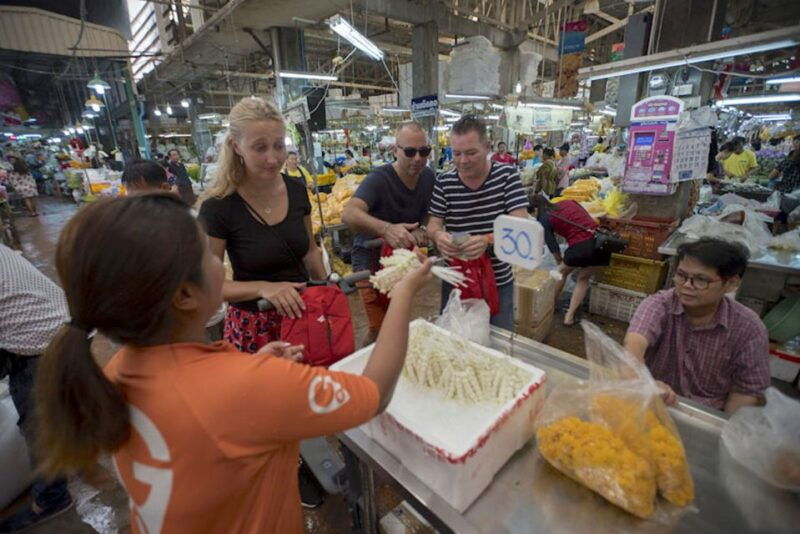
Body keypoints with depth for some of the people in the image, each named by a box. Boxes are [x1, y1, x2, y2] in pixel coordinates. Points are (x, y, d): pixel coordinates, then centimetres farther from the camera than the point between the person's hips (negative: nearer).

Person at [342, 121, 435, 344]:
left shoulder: (428, 177, -5)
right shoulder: (379, 179, -25)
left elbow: (429, 215, 8)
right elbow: (349, 214, -41)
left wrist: (421, 229, -16)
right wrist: (386, 228, -59)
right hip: (371, 261, -6)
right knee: (380, 330, -6)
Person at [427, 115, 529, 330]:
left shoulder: (507, 175, -7)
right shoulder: (443, 182, -4)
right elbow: (433, 224, -3)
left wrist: (488, 240, -34)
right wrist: (438, 235, -28)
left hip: (499, 282, -1)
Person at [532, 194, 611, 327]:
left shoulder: (545, 219, 7)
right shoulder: (569, 202, 22)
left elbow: (552, 245, 10)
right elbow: (586, 218, 24)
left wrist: (560, 263, 29)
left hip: (580, 246, -5)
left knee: (562, 272, 25)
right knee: (583, 278, 24)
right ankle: (569, 317, 21)